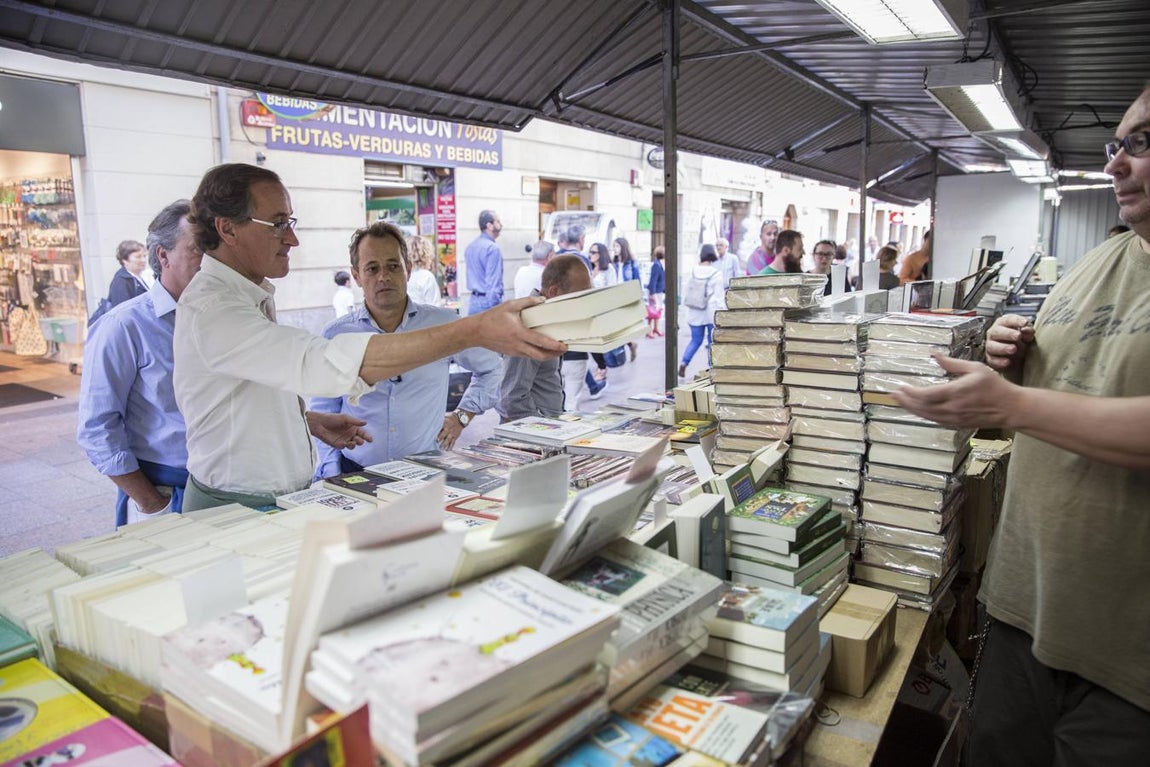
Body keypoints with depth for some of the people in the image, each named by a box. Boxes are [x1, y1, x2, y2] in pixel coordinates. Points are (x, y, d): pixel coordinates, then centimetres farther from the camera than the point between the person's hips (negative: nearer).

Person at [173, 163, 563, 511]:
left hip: (286, 497, 9)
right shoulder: (210, 309, -22)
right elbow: (324, 364, -36)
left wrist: (310, 421, 7)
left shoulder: (248, 296, 12)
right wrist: (474, 331, -42)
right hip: (237, 513, -9)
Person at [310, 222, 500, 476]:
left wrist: (463, 415, 12)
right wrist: (332, 475, 0)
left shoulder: (443, 324, 4)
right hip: (356, 472, 1)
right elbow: (323, 416, 10)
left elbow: (490, 367, 20)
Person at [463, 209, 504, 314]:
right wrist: (495, 308, -18)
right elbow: (493, 281, -18)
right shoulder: (493, 248, -14)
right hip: (487, 302, -8)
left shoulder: (470, 247, 13)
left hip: (473, 301, 8)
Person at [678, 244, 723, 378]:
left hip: (695, 313, 3)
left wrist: (687, 307, 18)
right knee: (712, 342, 8)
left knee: (695, 340, 13)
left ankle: (683, 362, -6)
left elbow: (686, 292, 6)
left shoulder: (693, 272, 0)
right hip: (711, 314, -3)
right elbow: (718, 297, -10)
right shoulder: (716, 275, -10)